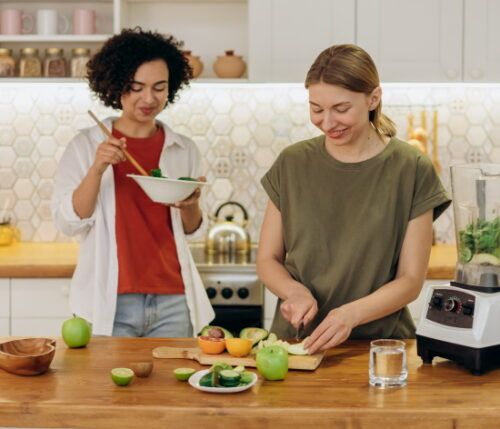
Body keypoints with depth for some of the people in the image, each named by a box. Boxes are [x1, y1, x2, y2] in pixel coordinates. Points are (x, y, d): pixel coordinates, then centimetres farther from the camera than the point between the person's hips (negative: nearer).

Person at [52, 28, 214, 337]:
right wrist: (97, 168, -18)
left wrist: (190, 206, -9)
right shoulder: (85, 145, -1)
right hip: (110, 303, -2)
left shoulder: (184, 149, 6)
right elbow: (68, 222, -5)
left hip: (172, 302, 2)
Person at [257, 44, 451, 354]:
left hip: (379, 340, -1)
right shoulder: (293, 163, 4)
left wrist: (352, 313, -20)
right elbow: (268, 260, 10)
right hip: (296, 338, 2)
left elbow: (411, 280, -2)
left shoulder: (412, 170, -3)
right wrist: (294, 291, -11)